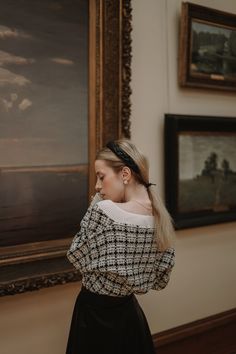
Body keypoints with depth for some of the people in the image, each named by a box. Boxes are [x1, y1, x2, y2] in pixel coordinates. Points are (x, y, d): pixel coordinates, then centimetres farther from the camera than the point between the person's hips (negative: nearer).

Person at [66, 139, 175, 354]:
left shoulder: (103, 211, -26)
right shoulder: (161, 219, -6)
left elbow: (76, 258, -11)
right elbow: (160, 279, 2)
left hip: (95, 313, -5)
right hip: (129, 312, 5)